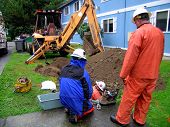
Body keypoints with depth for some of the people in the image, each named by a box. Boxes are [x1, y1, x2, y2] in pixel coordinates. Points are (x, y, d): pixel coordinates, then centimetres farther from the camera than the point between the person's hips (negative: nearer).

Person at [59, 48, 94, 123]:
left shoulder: (63, 70, 0)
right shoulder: (83, 73, -17)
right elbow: (89, 90, -9)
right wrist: (88, 98, 13)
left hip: (64, 100, 6)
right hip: (76, 102, -6)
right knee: (90, 107, 23)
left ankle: (69, 109, 15)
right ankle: (75, 114, -1)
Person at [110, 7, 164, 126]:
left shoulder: (139, 33, -17)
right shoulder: (160, 33, 5)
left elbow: (131, 56, -20)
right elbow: (160, 55, 13)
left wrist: (123, 74, -12)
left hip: (138, 75, -7)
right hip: (153, 75, 7)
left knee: (129, 98, 7)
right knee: (145, 98, 18)